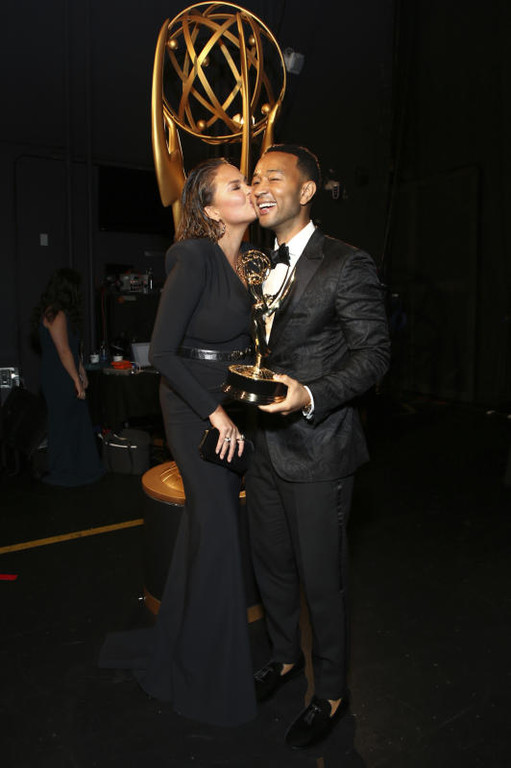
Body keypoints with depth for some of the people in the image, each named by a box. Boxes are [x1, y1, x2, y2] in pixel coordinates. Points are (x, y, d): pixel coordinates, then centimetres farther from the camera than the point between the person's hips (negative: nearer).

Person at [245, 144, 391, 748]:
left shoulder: (347, 265, -10)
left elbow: (374, 353, -13)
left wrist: (310, 396, -26)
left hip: (317, 450, -7)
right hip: (264, 446, 7)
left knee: (321, 579, 8)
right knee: (271, 565, 21)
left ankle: (330, 692, 32)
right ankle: (284, 656, 47)